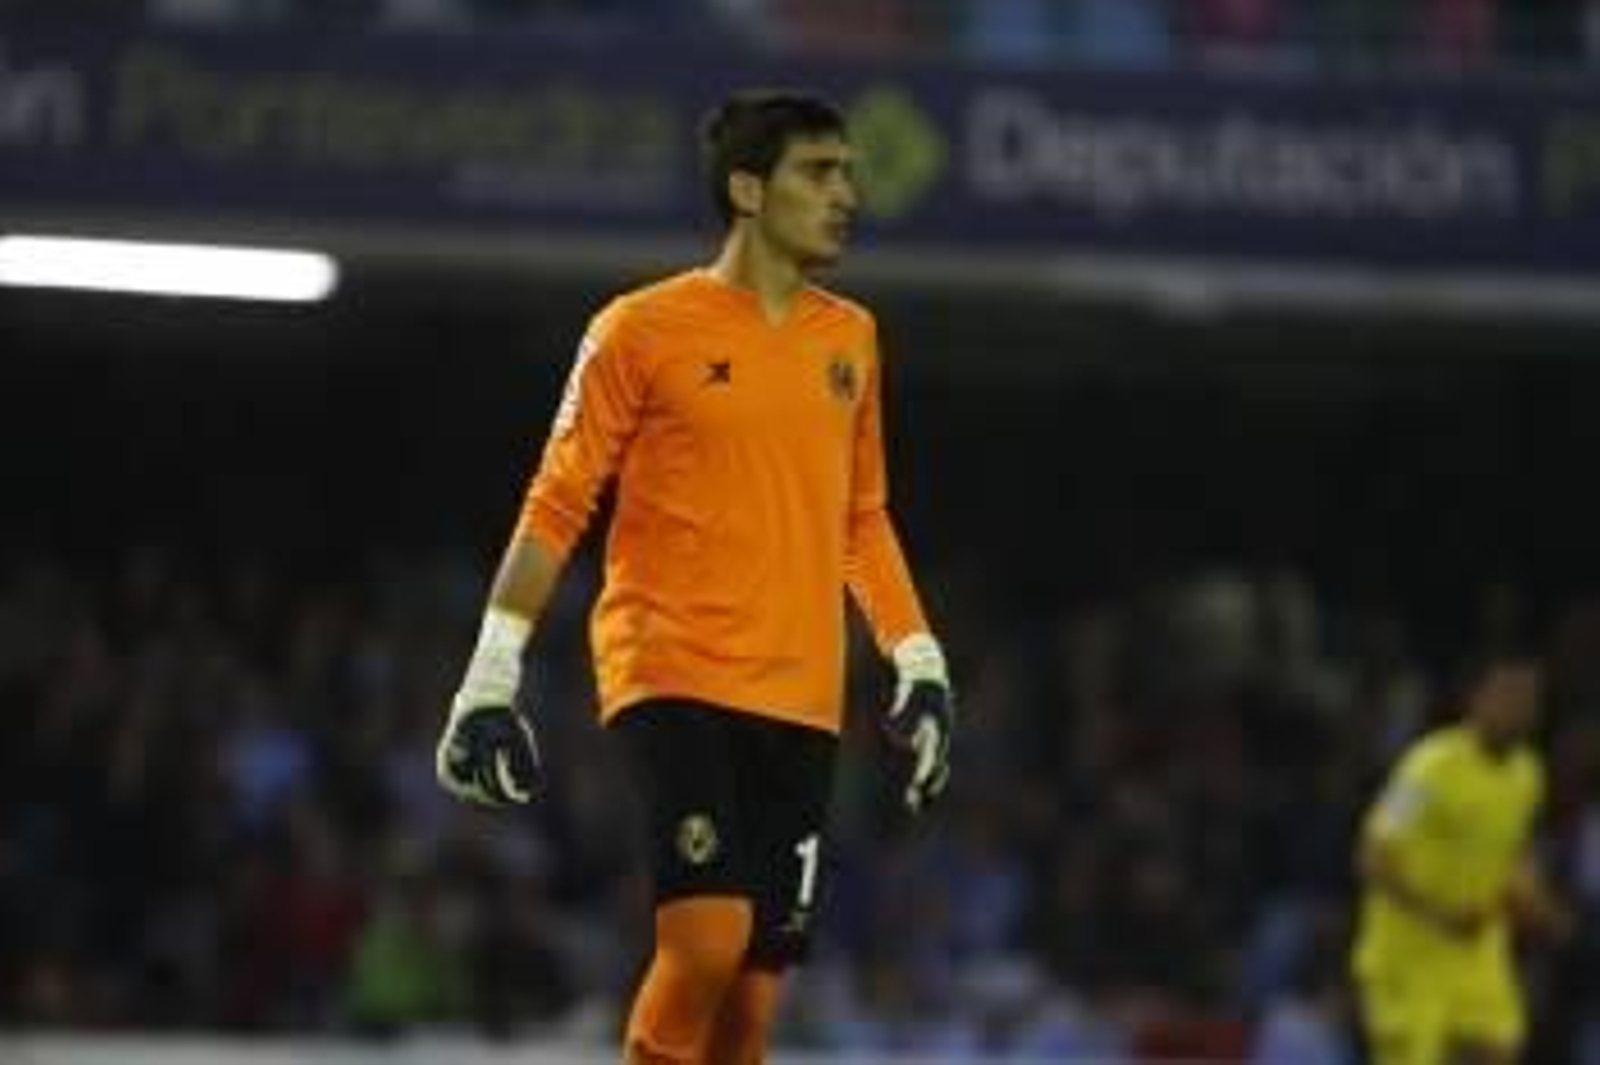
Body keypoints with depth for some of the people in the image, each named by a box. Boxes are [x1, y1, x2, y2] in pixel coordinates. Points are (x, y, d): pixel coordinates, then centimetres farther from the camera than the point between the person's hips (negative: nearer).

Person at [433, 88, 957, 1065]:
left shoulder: (849, 339, 14)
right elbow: (558, 506, 0)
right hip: (673, 679, -5)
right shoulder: (645, 329, -2)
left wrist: (920, 666, 15)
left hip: (800, 701, 5)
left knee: (761, 971, 2)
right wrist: (492, 678, -4)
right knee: (709, 938, -22)